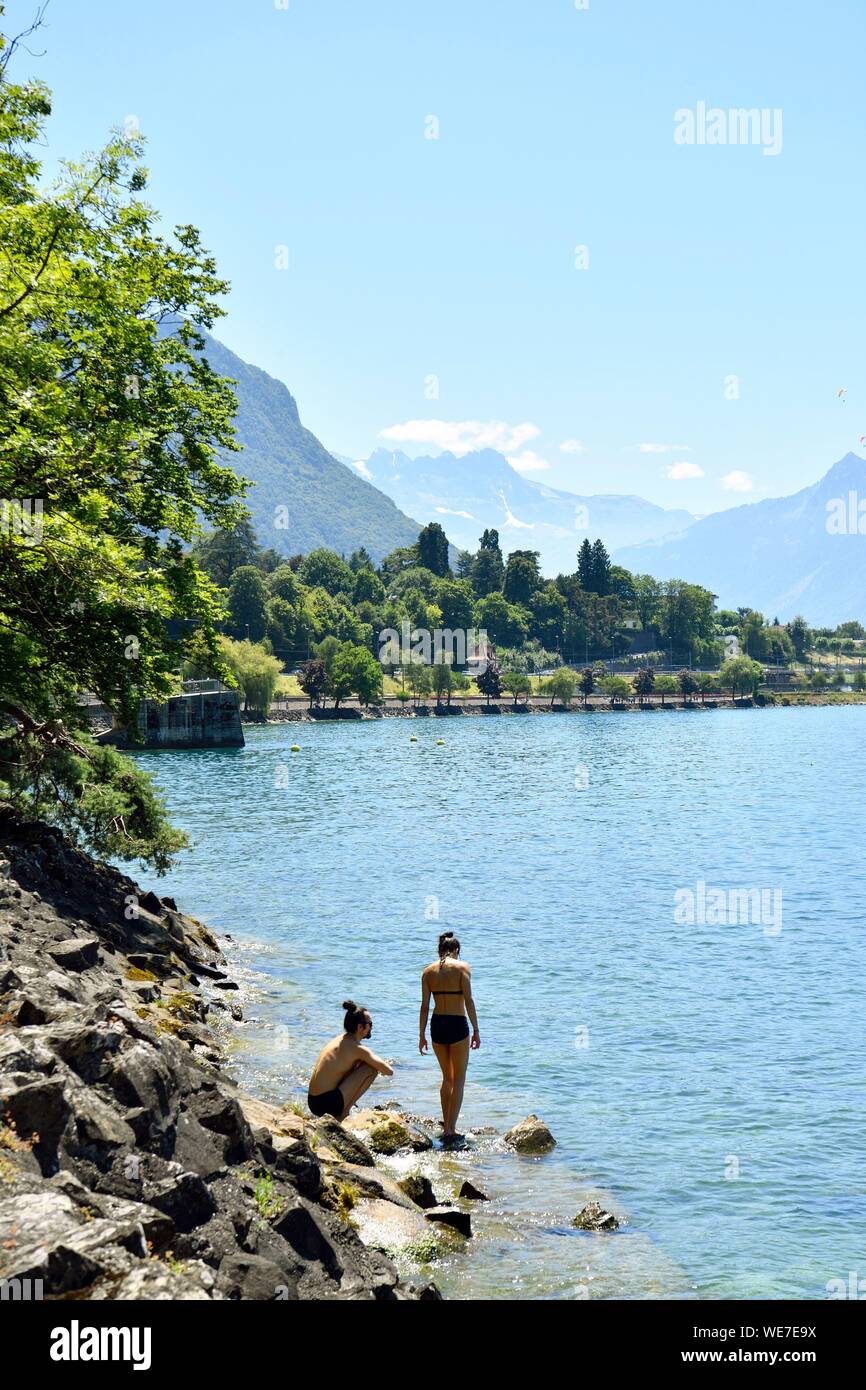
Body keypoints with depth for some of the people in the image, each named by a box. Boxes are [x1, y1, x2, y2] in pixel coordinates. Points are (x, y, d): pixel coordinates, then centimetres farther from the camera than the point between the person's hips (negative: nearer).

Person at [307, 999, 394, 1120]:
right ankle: (343, 1114, -3)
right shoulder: (357, 1049, -12)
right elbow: (389, 1071, -11)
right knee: (372, 1068, -8)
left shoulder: (338, 1040, 14)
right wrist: (383, 1066, 10)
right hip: (328, 1104, -9)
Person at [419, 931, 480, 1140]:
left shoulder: (428, 971, 5)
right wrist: (476, 1030, -7)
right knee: (458, 1080, 5)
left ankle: (446, 1124, 27)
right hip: (457, 1024, -4)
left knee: (447, 1077, 21)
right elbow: (468, 1000, -11)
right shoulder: (462, 967, -5)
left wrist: (422, 1035, 10)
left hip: (437, 1024, 4)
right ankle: (450, 1129, -2)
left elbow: (425, 1005, 4)